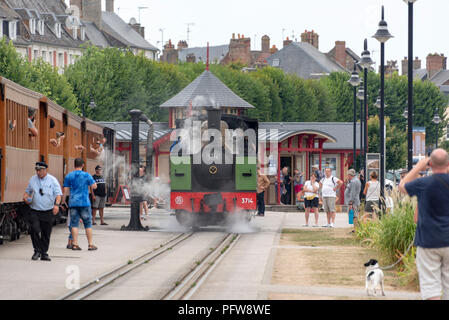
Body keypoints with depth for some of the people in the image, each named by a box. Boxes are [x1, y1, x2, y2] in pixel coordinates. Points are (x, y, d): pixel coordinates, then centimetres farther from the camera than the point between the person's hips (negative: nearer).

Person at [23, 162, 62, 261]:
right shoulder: (32, 180, 9)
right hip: (35, 211, 1)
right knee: (35, 230, -17)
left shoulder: (52, 180, 0)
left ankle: (44, 253, 16)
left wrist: (56, 204, -20)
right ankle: (37, 251, -3)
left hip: (48, 212, -1)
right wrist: (25, 197, -2)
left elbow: (58, 194, -4)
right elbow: (27, 191, 21)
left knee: (46, 233, 3)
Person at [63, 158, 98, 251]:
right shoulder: (87, 175, -3)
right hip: (84, 203, -2)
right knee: (88, 223, 4)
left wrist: (63, 201, 16)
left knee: (74, 224, 4)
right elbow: (94, 186, 2)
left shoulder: (68, 176, 3)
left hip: (73, 202, 2)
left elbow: (65, 191, 2)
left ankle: (75, 244, -1)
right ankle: (90, 244, 4)